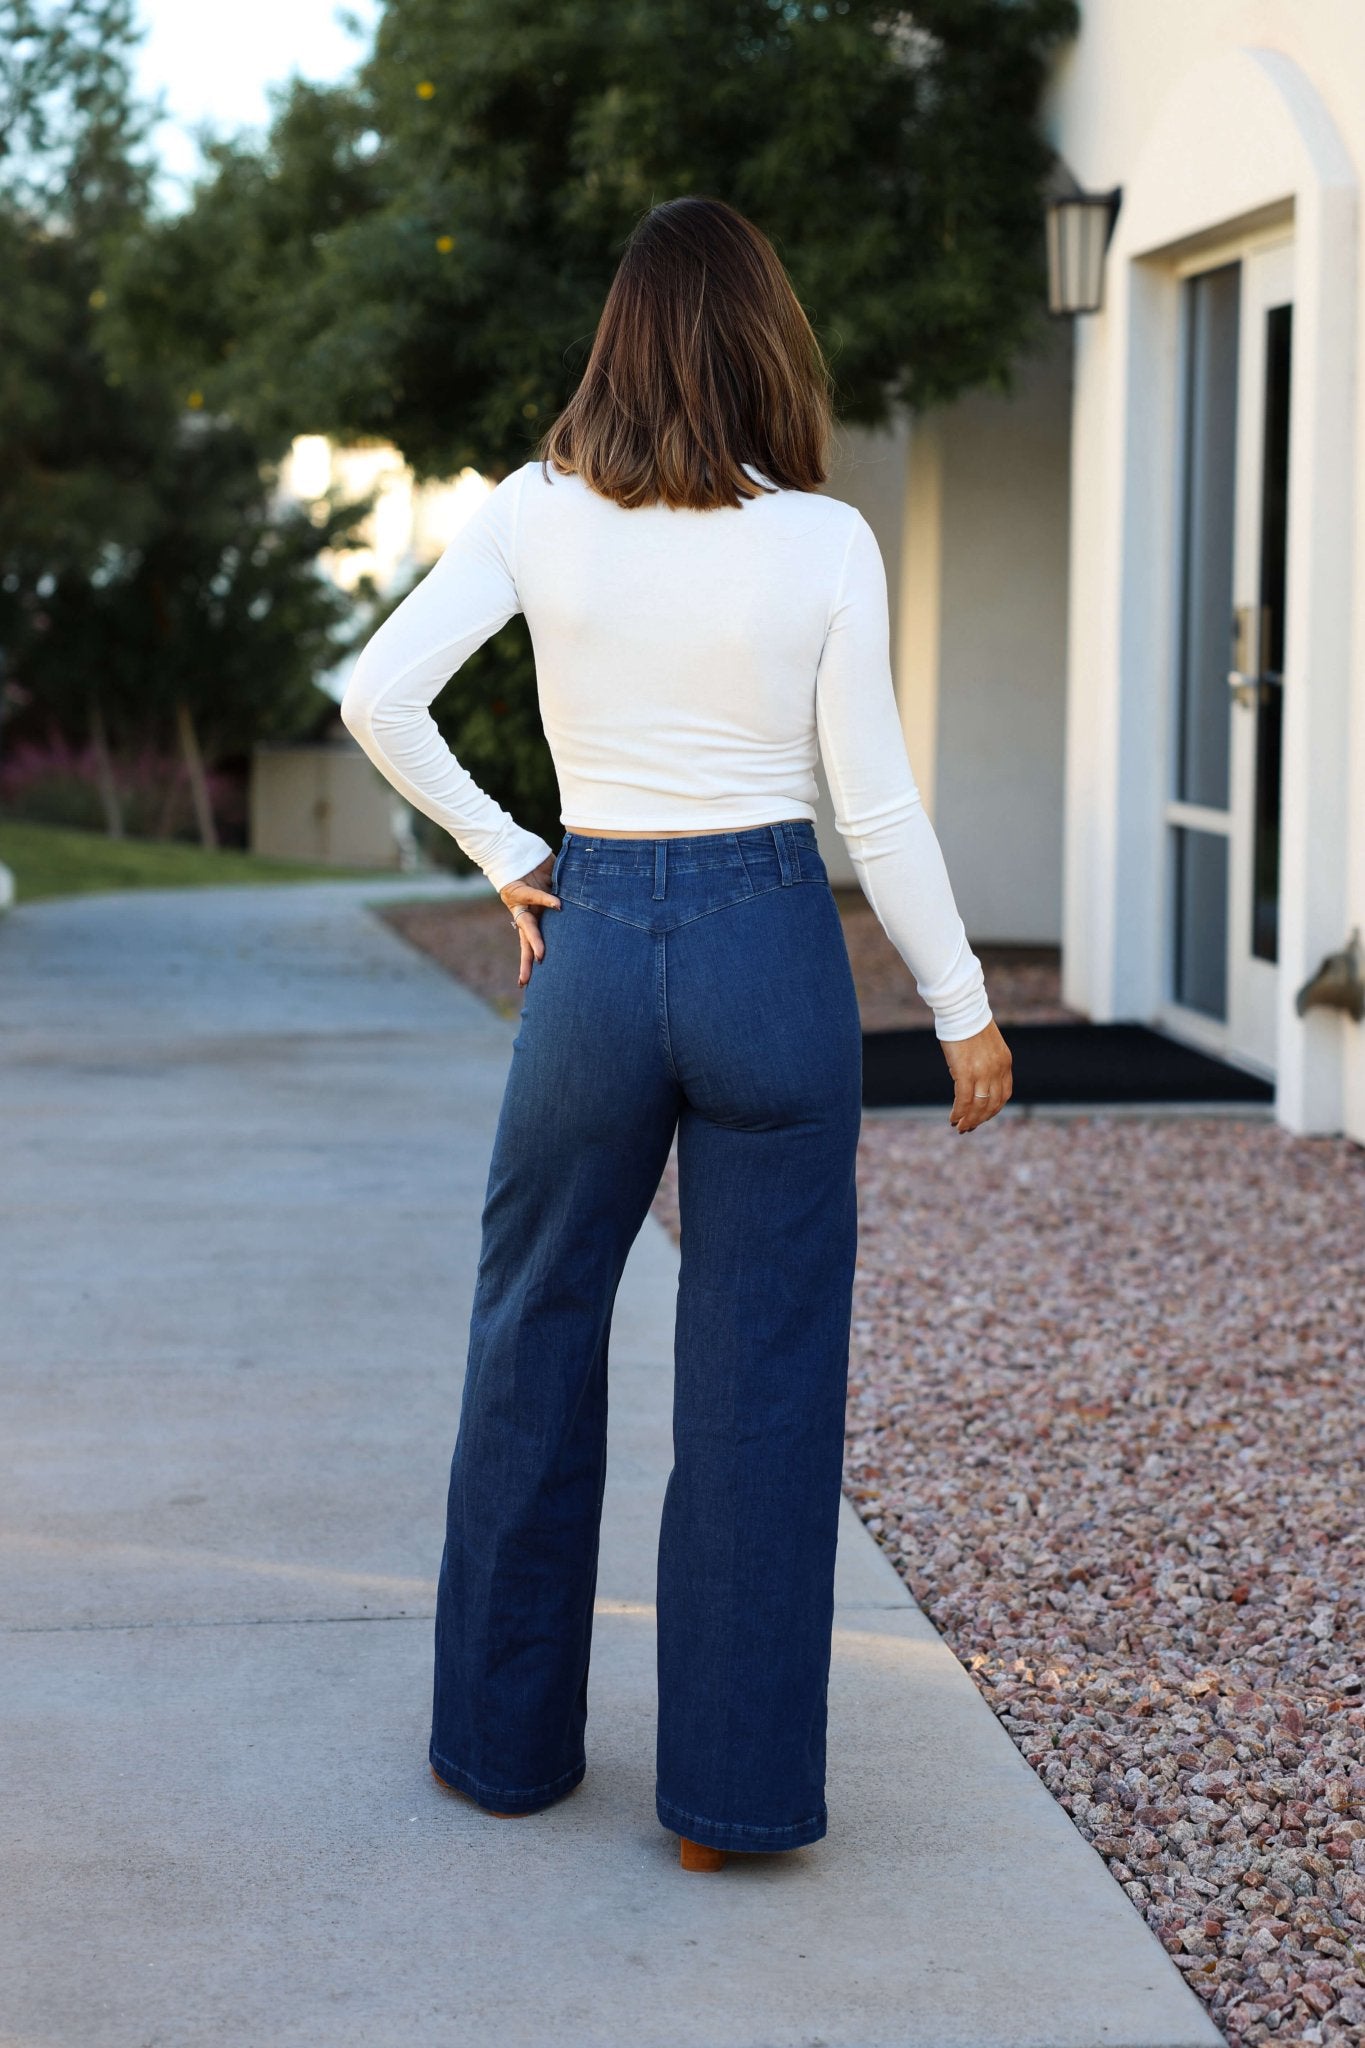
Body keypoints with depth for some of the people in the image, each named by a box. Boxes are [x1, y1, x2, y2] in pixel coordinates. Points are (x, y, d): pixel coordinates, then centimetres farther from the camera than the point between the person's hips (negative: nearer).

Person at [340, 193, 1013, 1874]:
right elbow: (877, 809, -6)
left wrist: (498, 852, 6)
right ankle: (734, 1789, 11)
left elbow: (379, 695, -5)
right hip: (772, 949, -2)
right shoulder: (824, 542, -8)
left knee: (533, 1339, 18)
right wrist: (964, 1009, 4)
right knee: (761, 1376, 6)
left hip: (594, 945, 2)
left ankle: (503, 1736, 29)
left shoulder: (539, 513, -3)